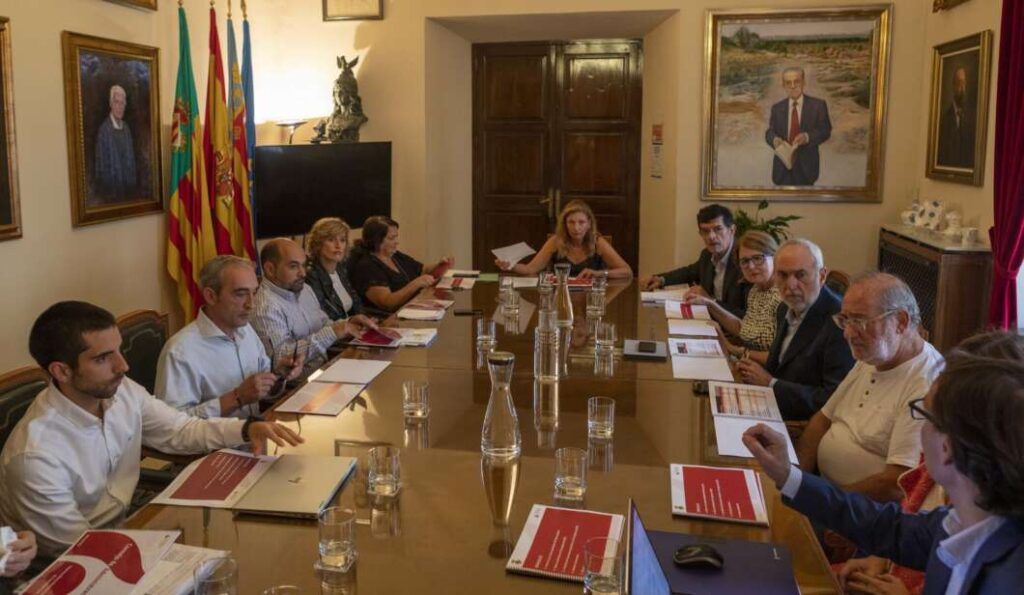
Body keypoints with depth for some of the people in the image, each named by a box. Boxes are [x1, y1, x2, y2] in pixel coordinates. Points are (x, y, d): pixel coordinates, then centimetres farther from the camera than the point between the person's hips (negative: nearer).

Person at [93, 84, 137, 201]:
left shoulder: (126, 128, 7)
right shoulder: (104, 129, -14)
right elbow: (101, 165, -11)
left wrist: (133, 186, 10)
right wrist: (104, 193, -11)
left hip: (128, 190, 6)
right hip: (111, 192, -6)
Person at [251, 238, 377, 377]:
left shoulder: (304, 289, 11)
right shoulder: (264, 307, -17)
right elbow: (281, 358, -25)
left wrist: (347, 323, 1)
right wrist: (333, 333, -25)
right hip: (299, 384, -8)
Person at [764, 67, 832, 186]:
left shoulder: (818, 105, -2)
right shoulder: (777, 108, 6)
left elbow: (825, 130, -3)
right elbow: (770, 132, 4)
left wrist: (808, 137, -24)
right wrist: (774, 139, -22)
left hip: (806, 164, -1)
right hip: (783, 165, 2)